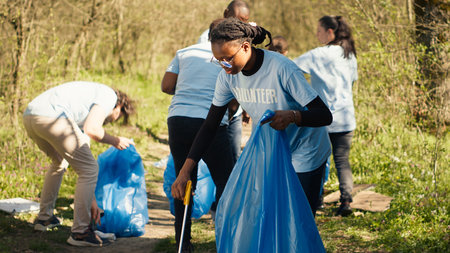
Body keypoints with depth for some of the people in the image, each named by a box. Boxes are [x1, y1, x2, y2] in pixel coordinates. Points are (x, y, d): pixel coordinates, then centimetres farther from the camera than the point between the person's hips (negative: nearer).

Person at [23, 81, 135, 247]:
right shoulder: (109, 95, 13)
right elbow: (92, 129, -6)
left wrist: (91, 199, 38)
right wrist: (114, 141, 17)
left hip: (28, 116, 10)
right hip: (52, 116, -10)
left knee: (59, 162, 35)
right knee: (90, 169, 2)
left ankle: (44, 217, 42)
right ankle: (79, 232, 5)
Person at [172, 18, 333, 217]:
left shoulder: (282, 69, -29)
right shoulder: (227, 76, -12)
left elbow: (325, 115, -28)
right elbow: (210, 126, -5)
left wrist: (292, 115, -49)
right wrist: (185, 171, -14)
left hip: (304, 156, -5)